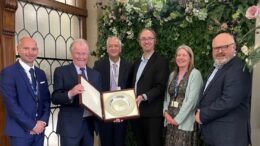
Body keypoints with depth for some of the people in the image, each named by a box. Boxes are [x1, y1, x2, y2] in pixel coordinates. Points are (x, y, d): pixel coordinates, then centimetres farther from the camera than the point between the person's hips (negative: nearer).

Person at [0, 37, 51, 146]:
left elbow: (46, 99, 9)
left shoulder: (41, 73, 8)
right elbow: (11, 104, -16)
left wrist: (43, 121, -5)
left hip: (39, 129, 6)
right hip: (20, 131, -5)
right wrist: (32, 125, -14)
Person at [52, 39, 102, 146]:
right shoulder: (61, 71, -4)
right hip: (70, 125, -4)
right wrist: (70, 93, -29)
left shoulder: (95, 74, 9)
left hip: (90, 123, 5)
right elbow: (55, 98, -11)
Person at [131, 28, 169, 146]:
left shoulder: (161, 61, -6)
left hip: (152, 113, -7)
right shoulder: (137, 62, 17)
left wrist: (144, 96, -28)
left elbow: (160, 87, -15)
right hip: (136, 112, 7)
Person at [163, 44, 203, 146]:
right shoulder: (172, 75, 12)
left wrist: (178, 119, -15)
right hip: (170, 121, 5)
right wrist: (165, 112, -5)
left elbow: (191, 100, -14)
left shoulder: (195, 74, -6)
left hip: (185, 122, -5)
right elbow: (167, 96, 12)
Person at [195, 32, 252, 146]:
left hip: (228, 136, -9)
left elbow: (228, 101, -27)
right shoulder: (218, 68, 14)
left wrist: (202, 115, -17)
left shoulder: (238, 69, -18)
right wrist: (200, 110, 0)